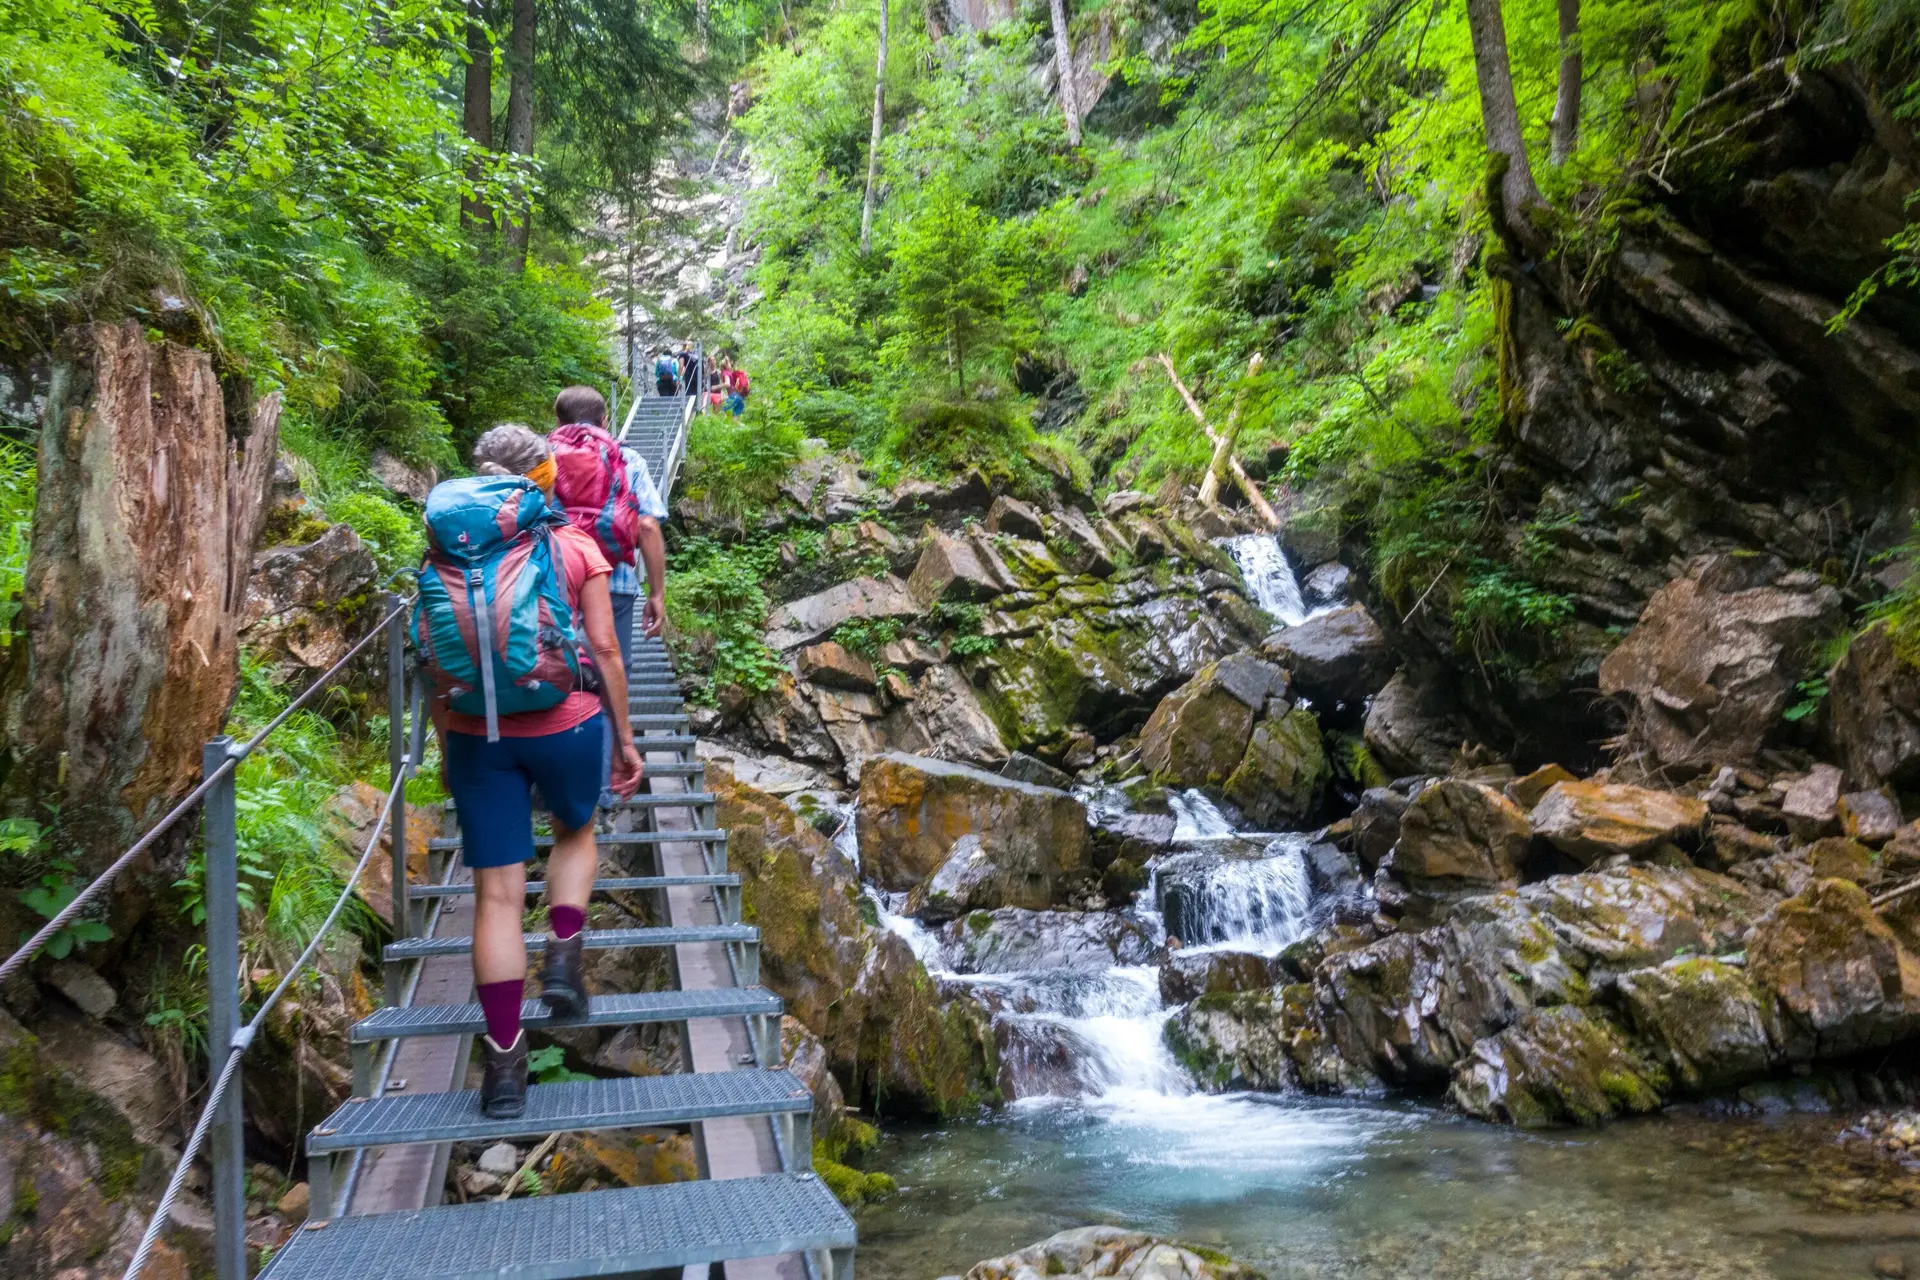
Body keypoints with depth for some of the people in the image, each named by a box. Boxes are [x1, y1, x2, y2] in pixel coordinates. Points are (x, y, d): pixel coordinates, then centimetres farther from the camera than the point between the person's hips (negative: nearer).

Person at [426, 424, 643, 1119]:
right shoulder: (576, 548, -2)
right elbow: (604, 651, -3)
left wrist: (445, 745, 15)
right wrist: (625, 739, 5)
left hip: (477, 736, 1)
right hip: (564, 725, -1)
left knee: (497, 893, 6)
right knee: (575, 833, 30)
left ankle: (504, 1062, 9)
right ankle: (563, 957, 14)